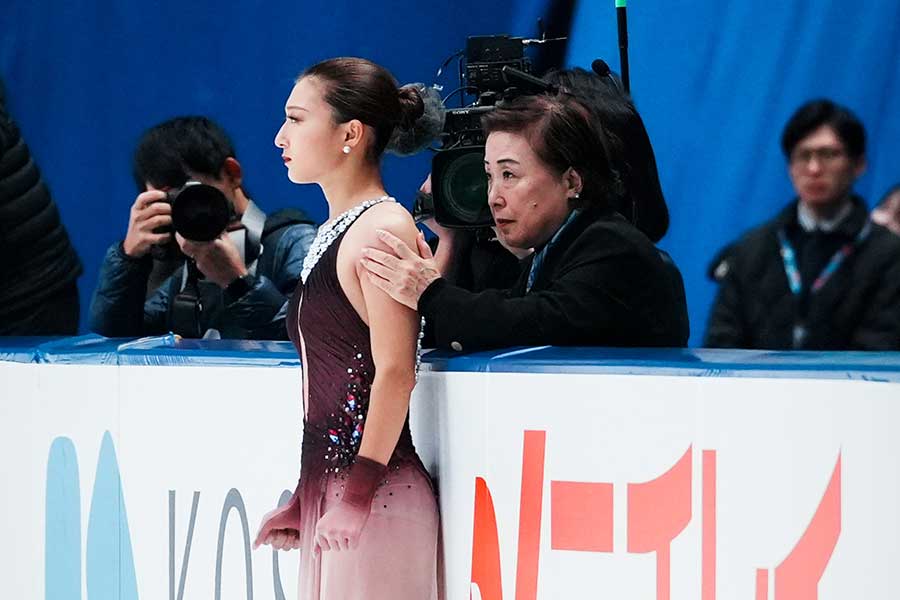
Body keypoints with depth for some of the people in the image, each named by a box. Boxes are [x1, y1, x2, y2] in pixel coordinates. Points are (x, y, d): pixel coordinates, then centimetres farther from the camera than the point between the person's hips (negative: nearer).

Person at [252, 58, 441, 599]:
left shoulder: (385, 228, -10)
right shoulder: (334, 232, 16)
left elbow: (395, 373, -17)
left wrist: (359, 493, -19)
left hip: (377, 494, -9)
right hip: (329, 484, 9)